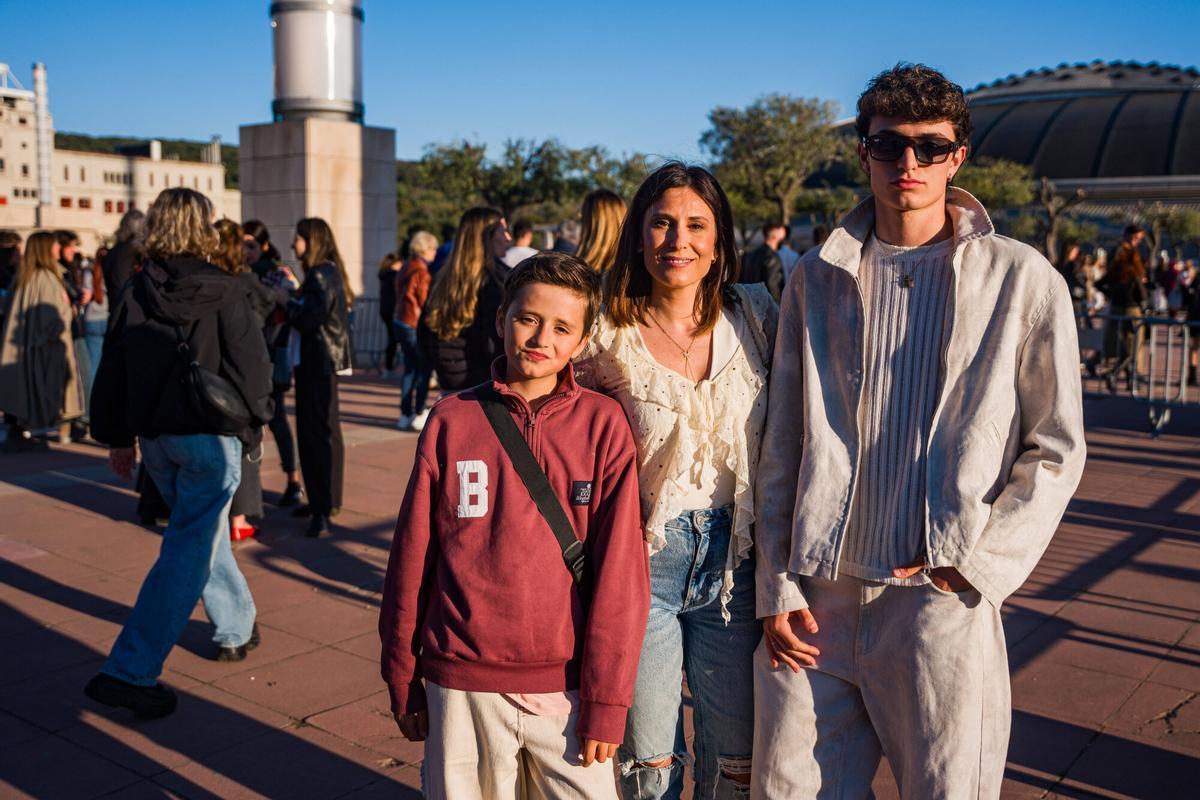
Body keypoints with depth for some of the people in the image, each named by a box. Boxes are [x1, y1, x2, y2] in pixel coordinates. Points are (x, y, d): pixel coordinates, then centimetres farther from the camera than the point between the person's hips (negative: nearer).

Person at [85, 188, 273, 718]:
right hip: (210, 436, -6)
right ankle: (130, 672, -7)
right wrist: (254, 416, 6)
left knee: (203, 531, 23)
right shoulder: (224, 292, -11)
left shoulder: (132, 293, 4)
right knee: (188, 549, -3)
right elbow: (251, 365, -11)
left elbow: (111, 371, 8)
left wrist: (117, 437, 17)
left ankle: (236, 629, 37)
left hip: (154, 436, 6)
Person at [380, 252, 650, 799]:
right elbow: (411, 558, 4)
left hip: (565, 687, 0)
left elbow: (619, 571, -5)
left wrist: (606, 700, -6)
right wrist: (403, 680, 8)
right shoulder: (452, 421, -1)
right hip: (462, 687, 1)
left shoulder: (602, 425, -4)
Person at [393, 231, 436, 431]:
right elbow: (425, 301, -14)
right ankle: (419, 414, 0)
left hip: (400, 321, 9)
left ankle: (406, 415, 15)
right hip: (415, 325, -9)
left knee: (410, 368, 13)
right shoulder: (421, 272, -16)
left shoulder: (405, 268, 11)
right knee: (423, 369, 0)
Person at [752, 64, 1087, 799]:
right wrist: (778, 586, 3)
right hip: (815, 598, 3)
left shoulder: (1022, 280, -1)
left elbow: (1056, 448, 2)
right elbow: (783, 448, 8)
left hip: (942, 600, -2)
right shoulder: (817, 278, 6)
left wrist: (976, 565, -8)